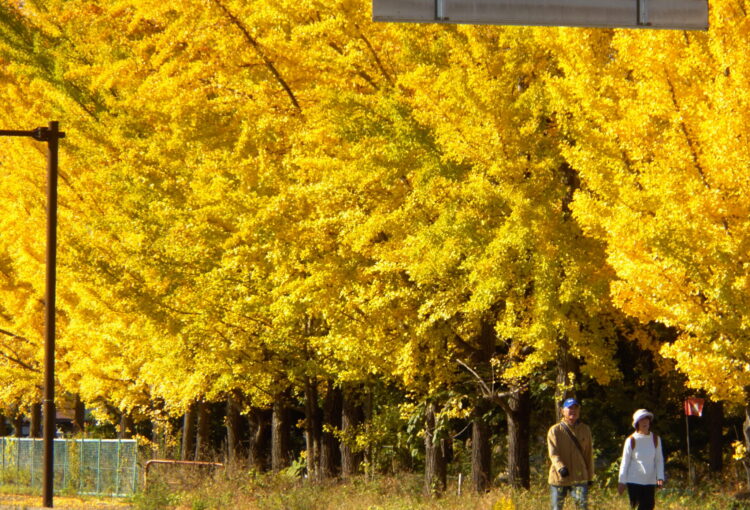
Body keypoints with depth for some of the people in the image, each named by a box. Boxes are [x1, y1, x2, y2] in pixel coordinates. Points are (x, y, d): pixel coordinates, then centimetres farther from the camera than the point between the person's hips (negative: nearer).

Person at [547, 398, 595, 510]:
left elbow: (589, 454, 14)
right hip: (559, 478, -1)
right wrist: (560, 467, -29)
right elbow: (553, 453, -11)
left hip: (579, 477, 1)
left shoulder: (585, 430, 8)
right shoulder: (555, 430, -2)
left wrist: (590, 476, 14)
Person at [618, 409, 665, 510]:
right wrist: (621, 481, 0)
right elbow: (625, 462, 0)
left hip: (650, 481, 3)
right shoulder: (631, 440, -5)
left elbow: (659, 460, 9)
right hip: (634, 481, -3)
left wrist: (660, 477, -2)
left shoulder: (655, 439, 4)